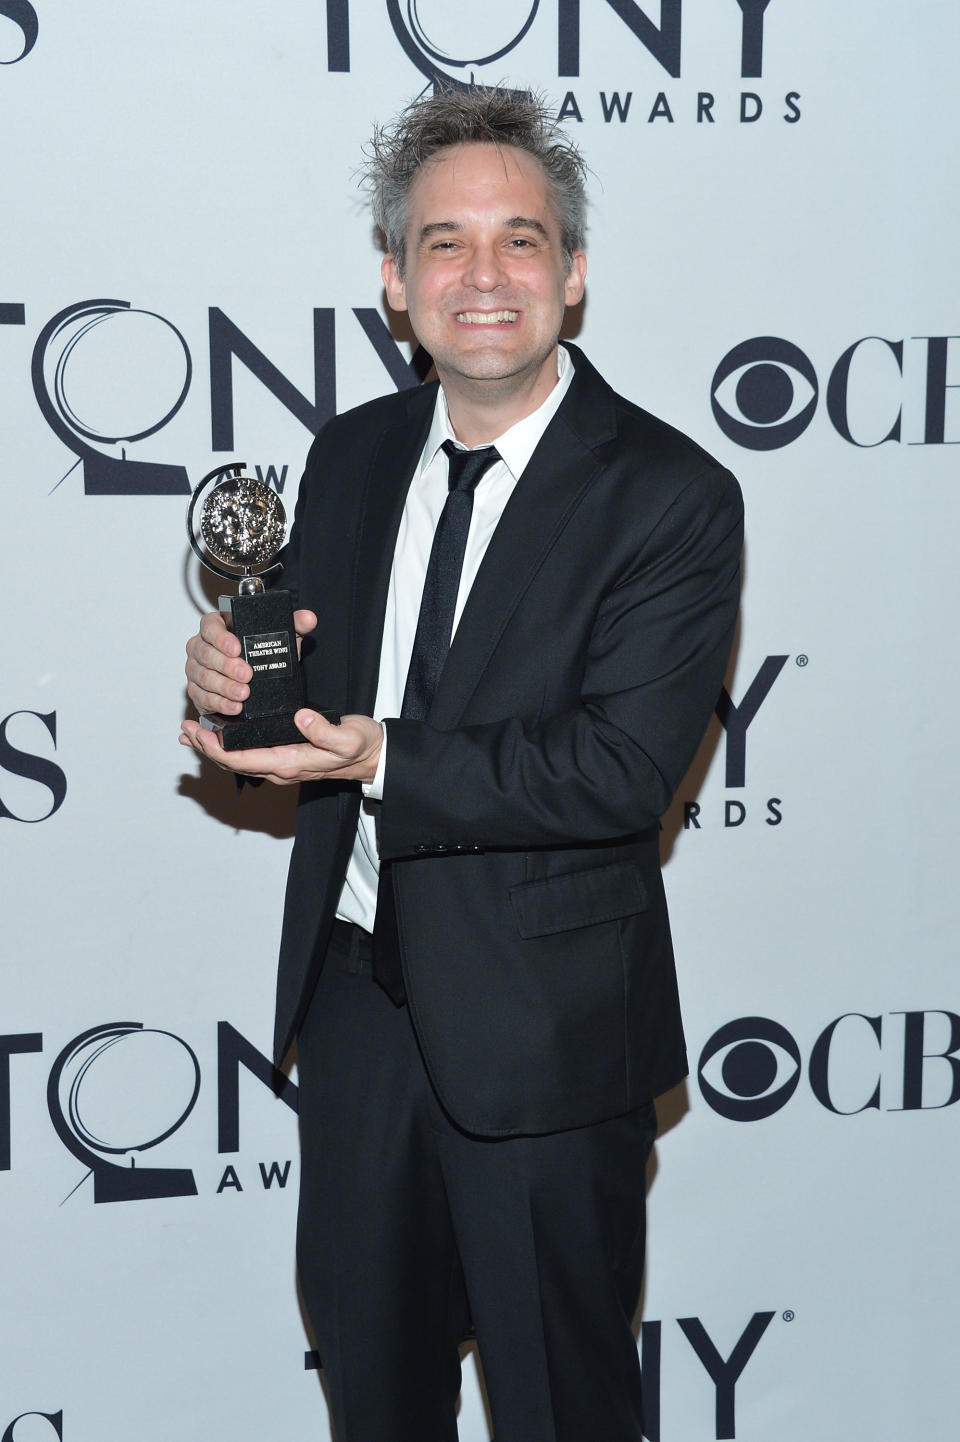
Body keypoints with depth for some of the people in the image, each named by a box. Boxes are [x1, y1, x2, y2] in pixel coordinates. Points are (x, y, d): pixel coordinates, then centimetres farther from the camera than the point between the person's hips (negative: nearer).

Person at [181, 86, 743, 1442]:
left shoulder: (671, 495, -15)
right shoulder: (350, 455, 3)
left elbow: (624, 769, -22)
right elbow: (315, 694, 10)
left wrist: (385, 761, -30)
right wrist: (239, 679, -14)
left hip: (541, 1022, -5)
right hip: (352, 979, 5)